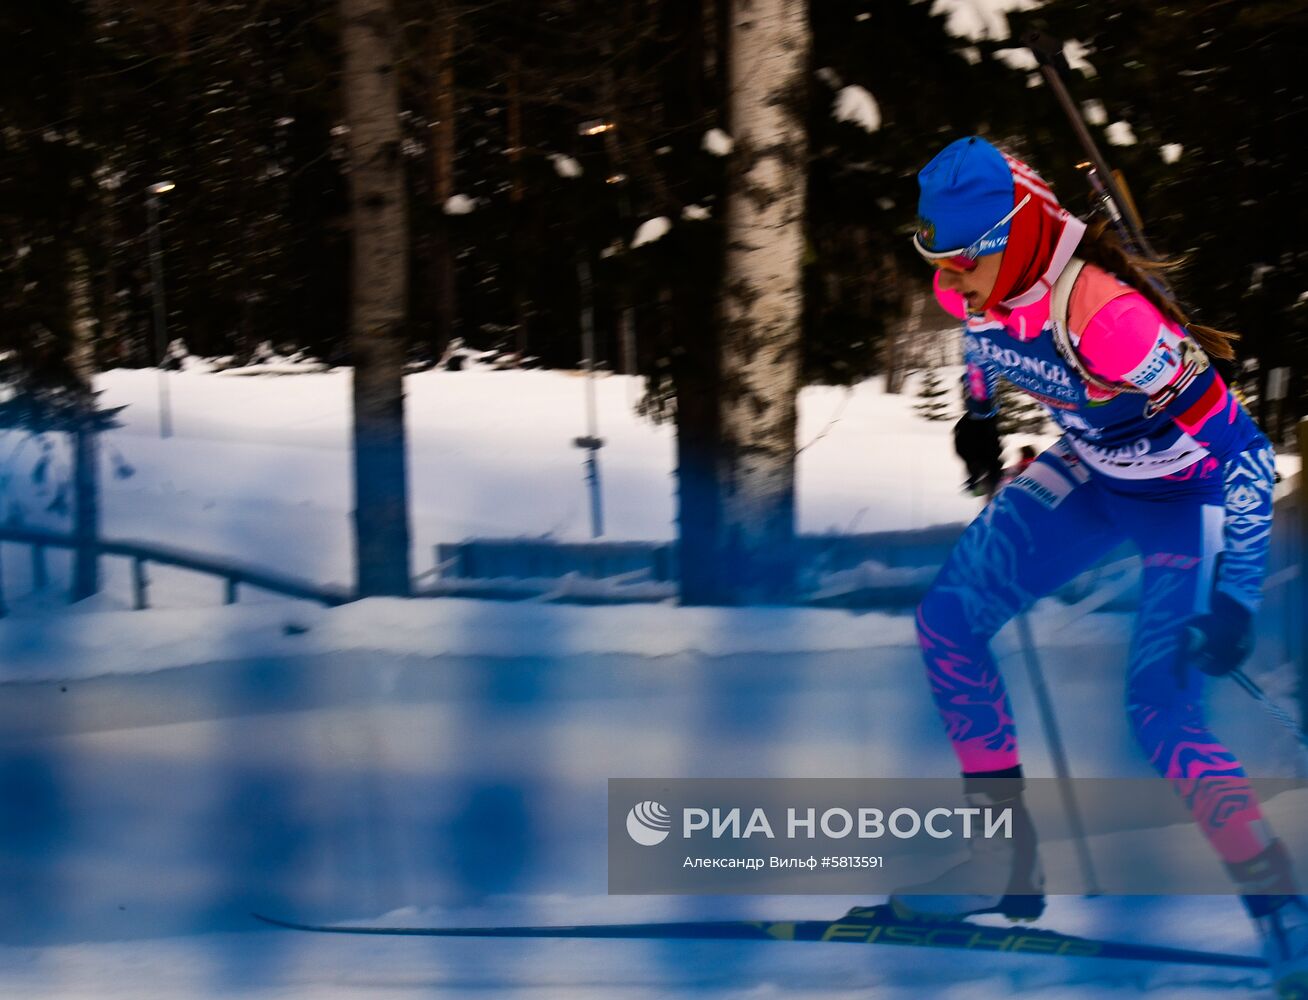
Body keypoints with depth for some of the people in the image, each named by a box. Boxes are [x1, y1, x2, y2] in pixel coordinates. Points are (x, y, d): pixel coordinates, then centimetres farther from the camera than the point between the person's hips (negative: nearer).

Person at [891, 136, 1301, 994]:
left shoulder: (1105, 314, -38)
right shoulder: (972, 288, -16)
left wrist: (1235, 600, -33)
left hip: (1192, 496, -8)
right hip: (1094, 473, 8)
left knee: (1162, 713, -19)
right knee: (949, 620, -2)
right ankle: (1006, 861, 9)